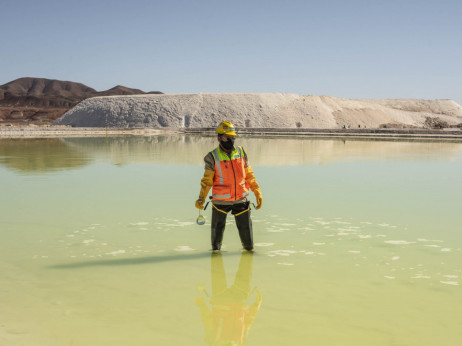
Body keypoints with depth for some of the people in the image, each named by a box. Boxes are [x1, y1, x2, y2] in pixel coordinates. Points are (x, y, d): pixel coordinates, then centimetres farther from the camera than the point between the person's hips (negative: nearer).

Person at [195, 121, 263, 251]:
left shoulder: (241, 152, 5)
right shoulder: (213, 157, -4)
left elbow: (249, 175, 9)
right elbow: (207, 180, -5)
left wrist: (258, 193, 6)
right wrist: (201, 199, -15)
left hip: (241, 200, 2)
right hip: (221, 201, -2)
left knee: (245, 227, 6)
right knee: (218, 228, 10)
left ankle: (248, 247, 29)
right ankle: (216, 249, 32)